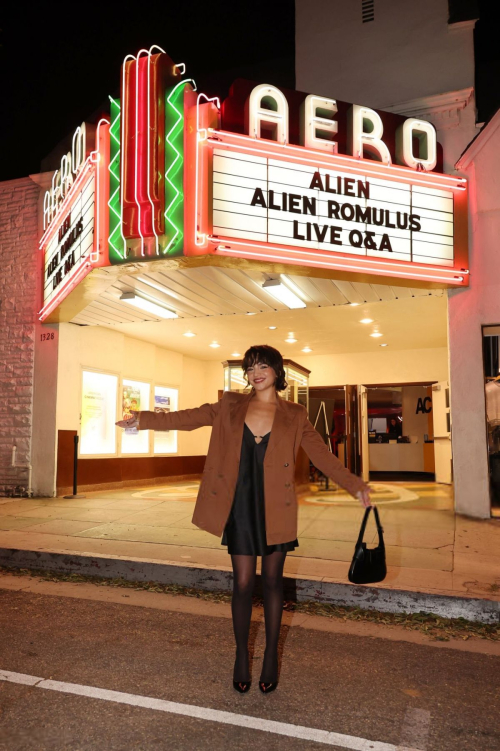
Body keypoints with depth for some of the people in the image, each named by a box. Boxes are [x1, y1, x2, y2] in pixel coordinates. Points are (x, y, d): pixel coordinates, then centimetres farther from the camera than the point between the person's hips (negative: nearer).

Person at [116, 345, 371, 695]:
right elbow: (189, 417, 2)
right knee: (243, 582, 5)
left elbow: (322, 455, -1)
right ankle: (241, 658, 26)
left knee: (272, 580, 11)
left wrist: (356, 485, -8)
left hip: (275, 508, 0)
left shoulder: (294, 416, 1)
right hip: (240, 507, 1)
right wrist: (144, 420, -4)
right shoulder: (230, 406, 4)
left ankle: (271, 657, 28)